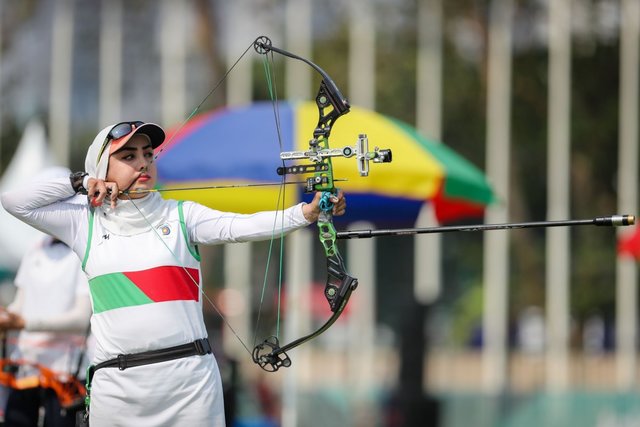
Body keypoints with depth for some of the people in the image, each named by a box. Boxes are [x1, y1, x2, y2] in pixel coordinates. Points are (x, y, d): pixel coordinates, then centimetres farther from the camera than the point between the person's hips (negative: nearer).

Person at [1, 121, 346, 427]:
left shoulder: (180, 216, 8)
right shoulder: (85, 224, 10)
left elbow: (240, 226, -7)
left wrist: (305, 212, -23)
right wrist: (81, 183, 4)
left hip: (188, 375, -1)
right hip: (117, 385, 1)